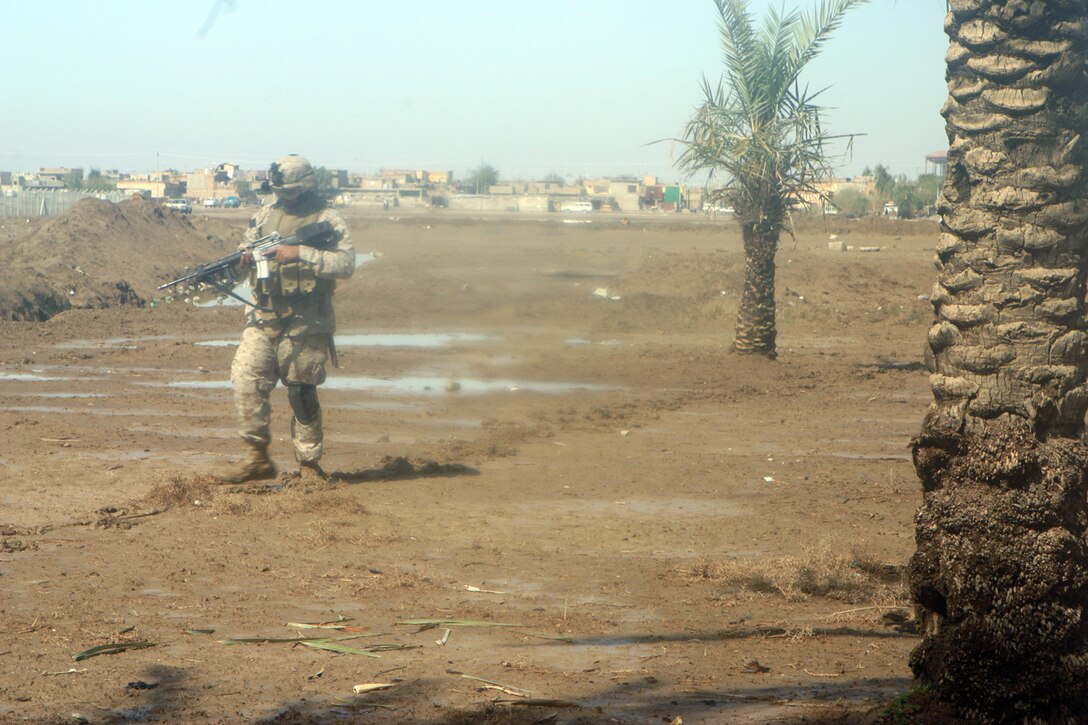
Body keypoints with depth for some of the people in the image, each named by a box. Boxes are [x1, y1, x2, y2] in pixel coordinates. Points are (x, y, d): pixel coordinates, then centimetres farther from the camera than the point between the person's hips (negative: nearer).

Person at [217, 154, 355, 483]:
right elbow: (247, 246, 19)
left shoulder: (327, 221, -3)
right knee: (247, 381, -8)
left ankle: (309, 465, 12)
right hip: (262, 318, 4)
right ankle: (257, 458, 1)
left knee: (302, 394, 1)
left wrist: (301, 254, -23)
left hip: (304, 324, -4)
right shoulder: (265, 215, 12)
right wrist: (246, 257, -6)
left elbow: (346, 264, -15)